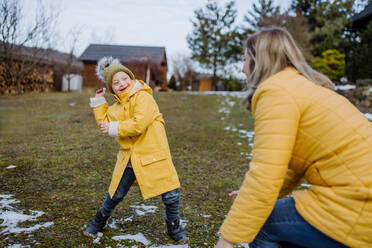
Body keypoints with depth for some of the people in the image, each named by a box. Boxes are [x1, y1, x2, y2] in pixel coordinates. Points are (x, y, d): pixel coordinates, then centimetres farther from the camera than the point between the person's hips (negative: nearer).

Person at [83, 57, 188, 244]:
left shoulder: (143, 97, -13)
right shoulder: (116, 107, 11)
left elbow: (138, 124, -26)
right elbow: (104, 123, 24)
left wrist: (113, 128, -17)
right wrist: (99, 101, 18)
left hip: (152, 156, -5)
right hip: (128, 159, 5)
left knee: (171, 194, -2)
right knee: (115, 195, 16)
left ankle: (174, 228, 25)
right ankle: (99, 221, 43)